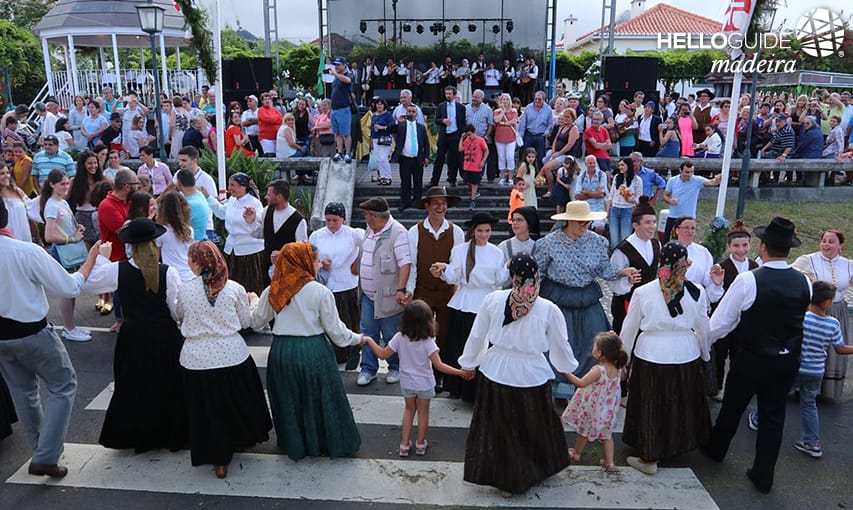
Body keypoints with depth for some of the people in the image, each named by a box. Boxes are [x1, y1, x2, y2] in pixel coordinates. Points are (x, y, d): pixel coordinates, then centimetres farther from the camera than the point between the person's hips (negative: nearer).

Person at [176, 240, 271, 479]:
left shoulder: (185, 290, -7)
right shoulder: (234, 288, -7)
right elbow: (246, 322, 2)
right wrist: (252, 301, 19)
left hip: (197, 360, 0)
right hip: (232, 356, 1)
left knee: (207, 410, 14)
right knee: (237, 403, 24)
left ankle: (219, 461, 22)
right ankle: (241, 438, 45)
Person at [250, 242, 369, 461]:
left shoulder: (272, 291, -2)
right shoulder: (320, 292, -13)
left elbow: (256, 322, 10)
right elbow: (336, 331, -8)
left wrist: (254, 303, 30)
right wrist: (358, 338, 10)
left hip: (281, 351, 3)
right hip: (313, 351, -3)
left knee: (288, 400, 20)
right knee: (318, 399, 14)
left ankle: (293, 444, 35)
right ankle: (331, 442, 29)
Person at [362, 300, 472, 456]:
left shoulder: (400, 338, -18)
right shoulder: (428, 342, -26)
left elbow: (382, 354, -9)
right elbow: (439, 365, -29)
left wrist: (369, 340, 4)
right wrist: (461, 372, -27)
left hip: (406, 383, 2)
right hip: (424, 384, -2)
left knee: (409, 409, 24)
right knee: (423, 412, 20)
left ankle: (405, 444, 26)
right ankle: (420, 444, 35)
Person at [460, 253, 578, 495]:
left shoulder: (492, 300, -12)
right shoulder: (549, 309, -13)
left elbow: (477, 336, -2)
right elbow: (561, 346, 0)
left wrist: (468, 363, 15)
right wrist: (568, 367, 21)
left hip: (496, 372, 1)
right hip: (532, 375, 0)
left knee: (499, 428, 18)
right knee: (534, 426, 22)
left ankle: (505, 479, 34)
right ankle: (536, 469, 42)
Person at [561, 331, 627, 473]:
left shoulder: (598, 370, -32)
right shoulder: (618, 368, -12)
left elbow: (581, 383, -27)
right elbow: (623, 376, 12)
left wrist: (566, 373, -19)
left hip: (592, 410, -5)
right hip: (608, 410, 5)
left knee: (584, 431, 17)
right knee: (606, 434, 20)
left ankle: (576, 454, 38)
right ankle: (609, 462, 19)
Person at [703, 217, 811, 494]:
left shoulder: (748, 280, -22)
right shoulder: (804, 282, -7)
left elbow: (721, 322, -15)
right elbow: (800, 318, 9)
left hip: (753, 359, -4)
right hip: (789, 362, 4)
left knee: (733, 406, 18)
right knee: (773, 415, 15)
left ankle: (716, 448, 42)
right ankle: (763, 476, 25)